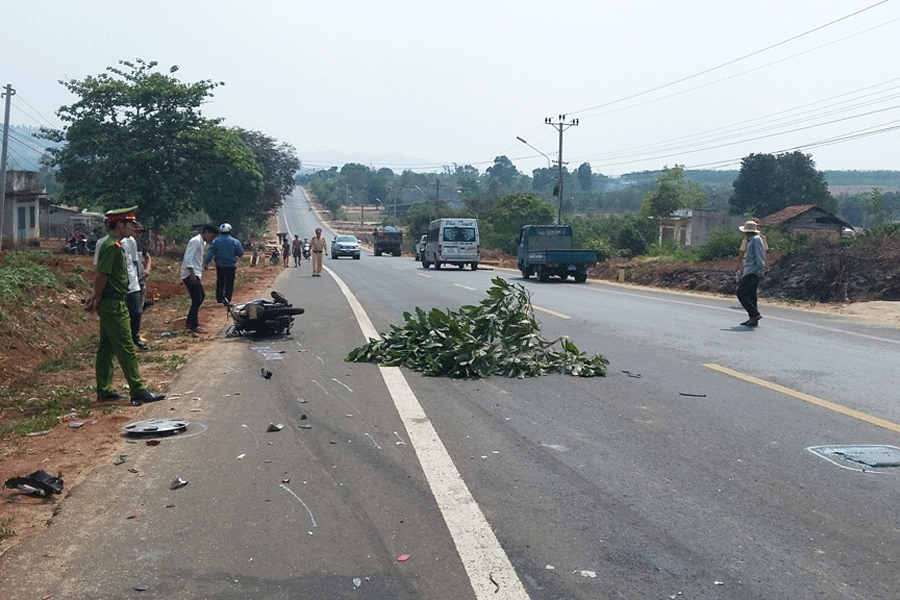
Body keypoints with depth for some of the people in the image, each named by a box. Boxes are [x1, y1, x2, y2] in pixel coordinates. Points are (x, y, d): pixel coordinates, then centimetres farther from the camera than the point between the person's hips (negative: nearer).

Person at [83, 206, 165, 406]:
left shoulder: (114, 245, 15)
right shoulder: (111, 246, -17)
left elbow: (103, 276, 17)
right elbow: (102, 276, -20)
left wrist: (95, 297, 10)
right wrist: (98, 300, -11)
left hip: (110, 305, 10)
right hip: (113, 305, -10)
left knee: (107, 348, 14)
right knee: (126, 349, -8)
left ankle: (104, 390, 21)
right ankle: (138, 391, -6)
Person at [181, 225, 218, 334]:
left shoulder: (201, 242, 19)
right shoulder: (196, 241, -12)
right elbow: (188, 258, -22)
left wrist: (199, 275, 25)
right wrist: (192, 273, -28)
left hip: (195, 275, 11)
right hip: (190, 275, -11)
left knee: (201, 297, 15)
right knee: (197, 299, -10)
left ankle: (190, 322, 22)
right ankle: (193, 326, -4)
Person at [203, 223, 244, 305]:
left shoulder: (216, 241, -1)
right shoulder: (235, 242, -4)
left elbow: (210, 253, -6)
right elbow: (240, 253, 0)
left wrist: (206, 263, -4)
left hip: (220, 265, 2)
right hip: (231, 265, -2)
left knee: (220, 282, 16)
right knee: (229, 283, 1)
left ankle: (219, 298, 19)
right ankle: (227, 299, -13)